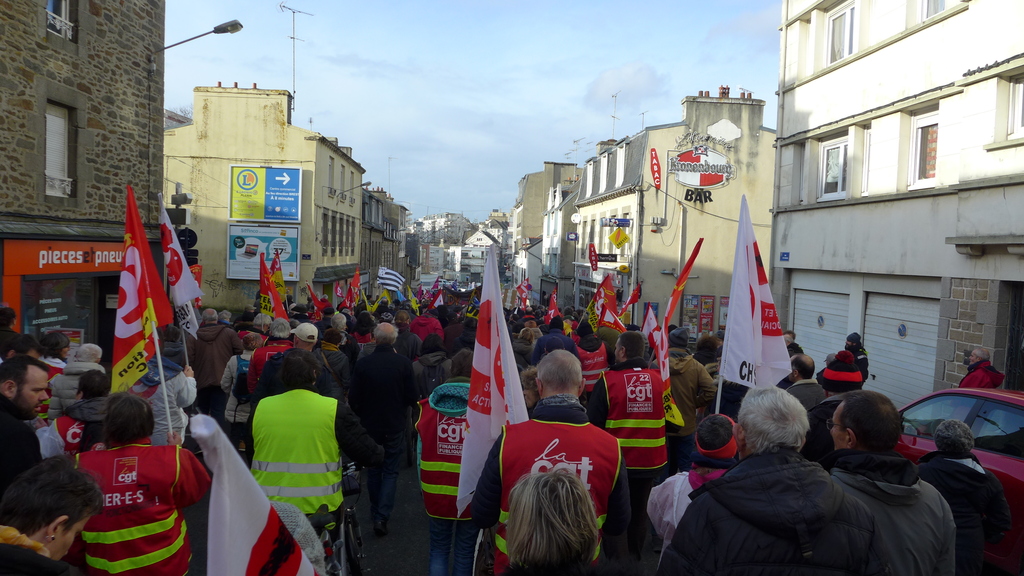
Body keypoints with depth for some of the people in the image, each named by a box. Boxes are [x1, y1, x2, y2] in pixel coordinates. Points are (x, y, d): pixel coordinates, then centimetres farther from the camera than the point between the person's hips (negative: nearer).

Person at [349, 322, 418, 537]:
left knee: (374, 470, 18)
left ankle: (376, 513, 30)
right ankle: (382, 516, -3)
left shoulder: (362, 363, -13)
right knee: (390, 471, 8)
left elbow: (353, 399, -7)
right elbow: (411, 397, -9)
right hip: (395, 426, -1)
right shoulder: (404, 363, -15)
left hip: (370, 425, 1)